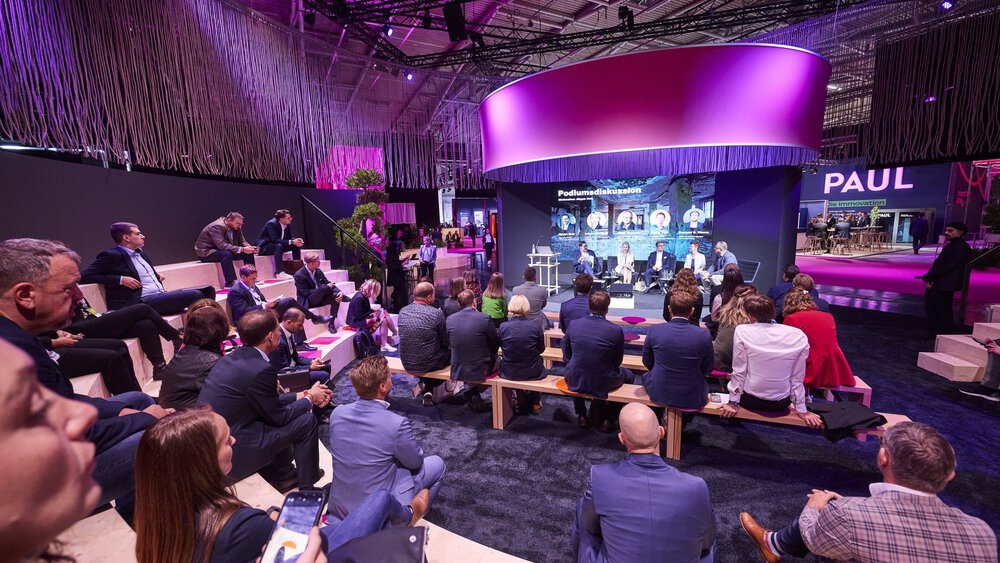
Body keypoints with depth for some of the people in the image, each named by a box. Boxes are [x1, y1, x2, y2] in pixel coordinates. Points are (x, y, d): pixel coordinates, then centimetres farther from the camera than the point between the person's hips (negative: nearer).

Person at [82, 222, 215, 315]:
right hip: (142, 302, -9)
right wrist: (121, 280, -13)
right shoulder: (112, 255, -2)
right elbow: (85, 276, -6)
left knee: (208, 290, -6)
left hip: (162, 295, 9)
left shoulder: (140, 252, 21)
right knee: (195, 295, -27)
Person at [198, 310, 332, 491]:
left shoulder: (233, 357, 4)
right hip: (228, 453, -9)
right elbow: (278, 417, -11)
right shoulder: (261, 369, -24)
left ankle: (282, 475, 31)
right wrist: (309, 398, 4)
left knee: (286, 410, 19)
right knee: (307, 421, -3)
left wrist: (303, 395, 12)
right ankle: (307, 488, 16)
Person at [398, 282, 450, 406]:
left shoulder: (402, 311, -3)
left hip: (406, 363, 5)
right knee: (450, 352, 23)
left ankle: (424, 384, 32)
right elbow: (445, 342, -6)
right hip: (428, 365, -5)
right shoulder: (437, 313, -17)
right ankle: (429, 389, 26)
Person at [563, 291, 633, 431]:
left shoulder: (574, 324, -10)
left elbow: (566, 356, 4)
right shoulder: (616, 330, -17)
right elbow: (618, 361, -2)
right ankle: (606, 418, 30)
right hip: (603, 384, -2)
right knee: (628, 376, 28)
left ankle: (582, 416, 41)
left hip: (575, 382, 2)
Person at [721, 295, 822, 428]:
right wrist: (802, 410, 7)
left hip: (750, 400, -2)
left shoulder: (742, 331, -17)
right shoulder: (799, 336, -11)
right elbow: (797, 377, -4)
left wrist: (733, 402, -1)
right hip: (781, 404, 2)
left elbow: (739, 371, -11)